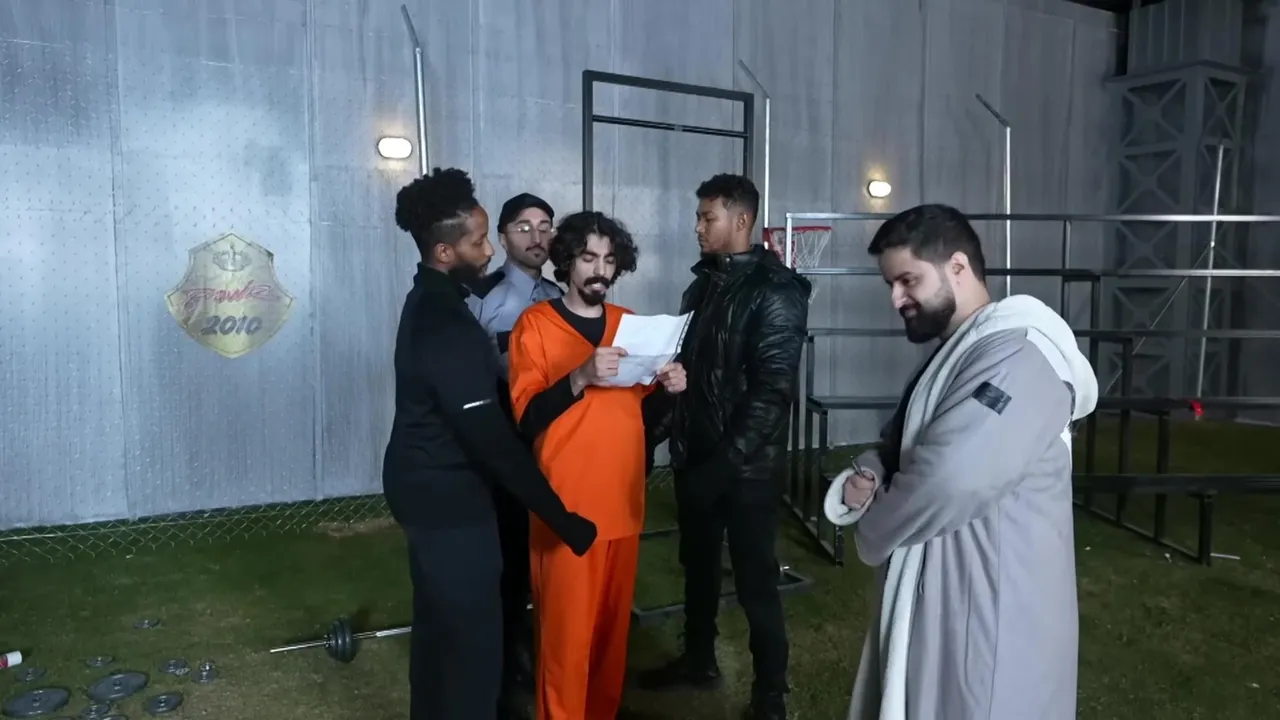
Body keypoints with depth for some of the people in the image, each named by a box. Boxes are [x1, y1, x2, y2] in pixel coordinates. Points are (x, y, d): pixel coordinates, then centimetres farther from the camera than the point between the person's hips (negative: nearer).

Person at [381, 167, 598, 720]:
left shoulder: (430, 300, 6)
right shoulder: (445, 324, -26)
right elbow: (490, 437, -27)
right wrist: (561, 518, -22)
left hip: (426, 487, 10)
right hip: (449, 498, -10)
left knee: (437, 624, 24)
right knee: (473, 638, 1)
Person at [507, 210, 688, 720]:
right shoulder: (535, 324, -4)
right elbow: (527, 418, -13)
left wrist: (667, 387, -2)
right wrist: (581, 377, -26)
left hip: (623, 500, 5)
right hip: (567, 505, -5)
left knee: (613, 623, 14)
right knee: (567, 629, 0)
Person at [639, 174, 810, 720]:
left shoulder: (775, 292, -12)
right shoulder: (702, 284, 10)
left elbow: (772, 391, -18)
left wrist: (726, 462, -21)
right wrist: (649, 430, 7)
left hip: (745, 467, -7)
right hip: (694, 456, 7)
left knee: (754, 580, 5)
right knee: (697, 565, 19)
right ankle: (698, 660, 39)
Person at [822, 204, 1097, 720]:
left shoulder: (1017, 356, -22)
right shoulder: (956, 353, 12)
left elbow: (944, 480, -32)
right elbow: (897, 447, 17)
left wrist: (870, 532, -13)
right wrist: (864, 477, -6)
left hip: (991, 617, -9)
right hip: (938, 604, 9)